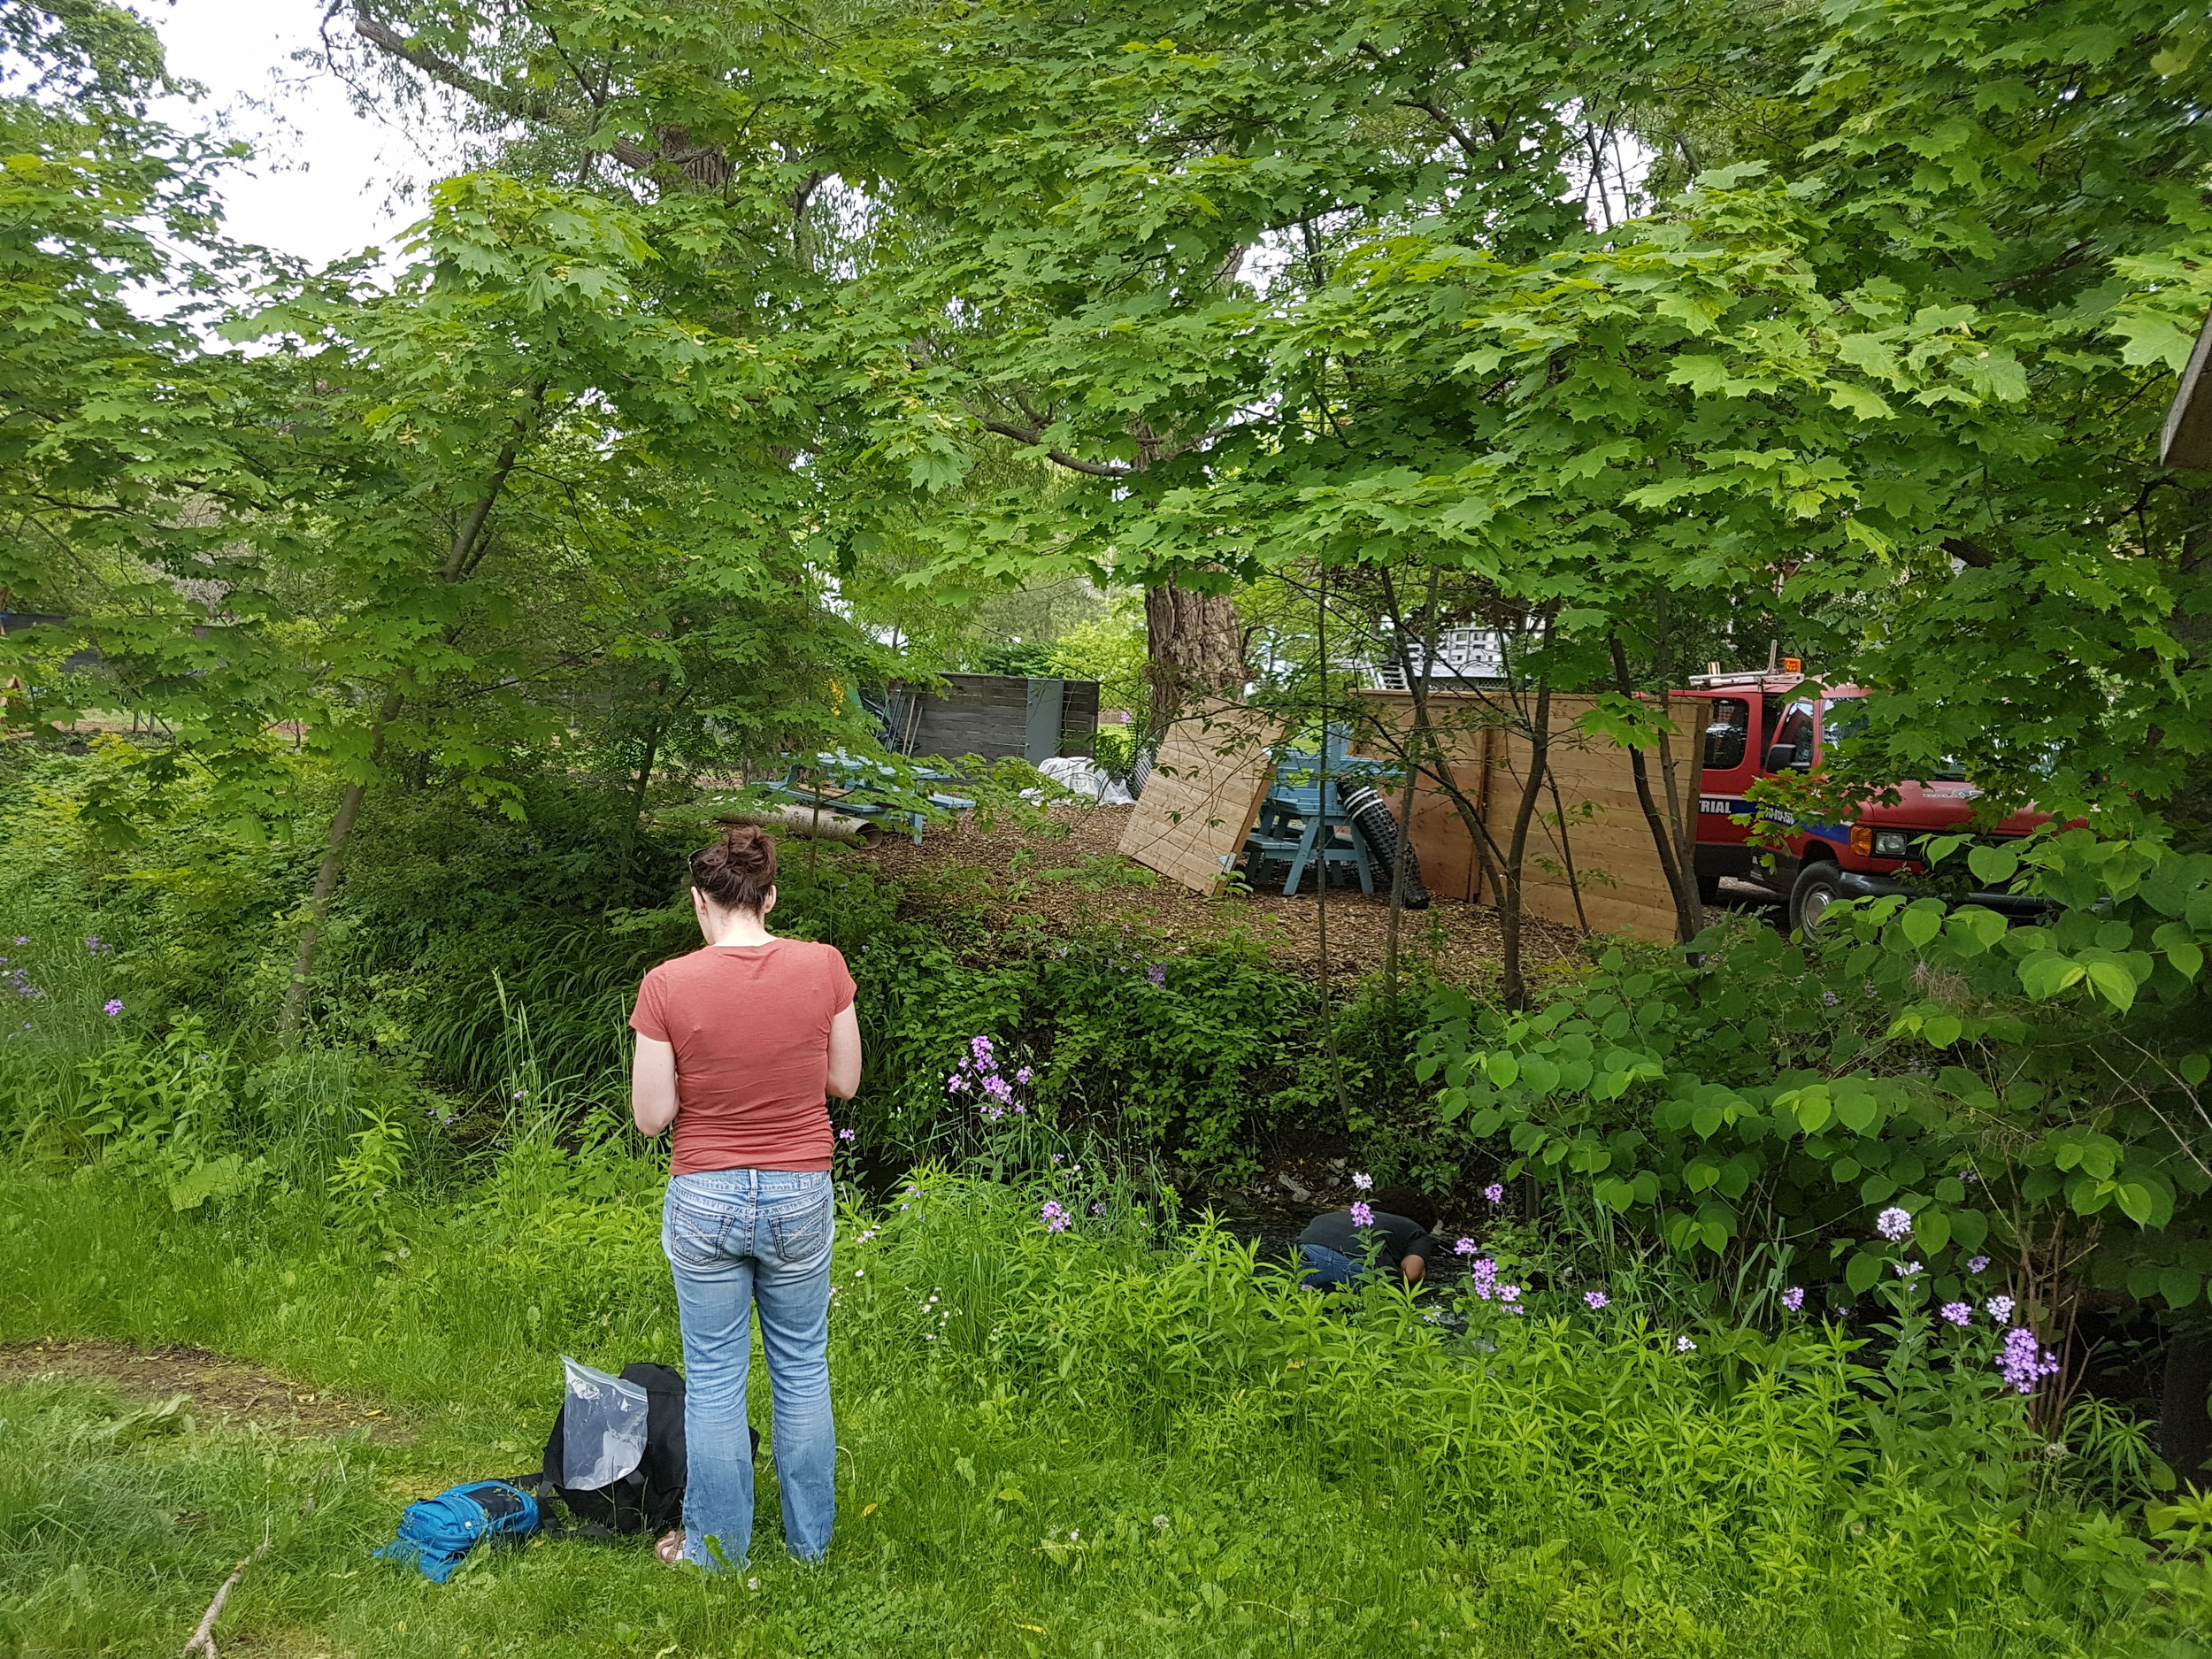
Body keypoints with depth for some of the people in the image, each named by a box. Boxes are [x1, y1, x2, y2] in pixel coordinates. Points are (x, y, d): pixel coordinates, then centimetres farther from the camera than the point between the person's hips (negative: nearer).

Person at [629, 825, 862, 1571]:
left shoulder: (668, 985, -15)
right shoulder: (823, 966, -11)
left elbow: (651, 1116, -9)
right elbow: (844, 1082, -1)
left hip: (705, 1200, -1)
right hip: (801, 1198, 2)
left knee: (714, 1377, 15)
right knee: (802, 1367, 19)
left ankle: (719, 1551, 29)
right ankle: (810, 1538, 33)